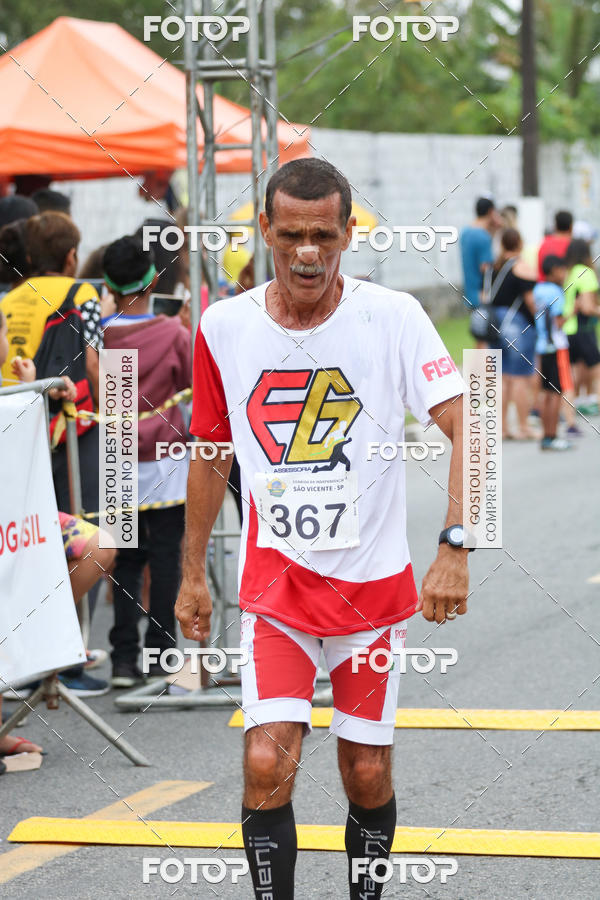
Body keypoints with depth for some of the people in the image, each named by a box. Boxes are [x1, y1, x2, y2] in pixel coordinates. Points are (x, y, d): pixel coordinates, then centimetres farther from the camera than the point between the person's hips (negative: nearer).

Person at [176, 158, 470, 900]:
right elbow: (210, 452, 11)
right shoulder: (223, 327, -3)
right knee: (267, 761, -16)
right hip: (274, 581, 1)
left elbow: (465, 427, -17)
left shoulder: (393, 316, -10)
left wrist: (454, 549, -29)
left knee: (368, 775, 8)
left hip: (374, 581, -1)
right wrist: (192, 575, 14)